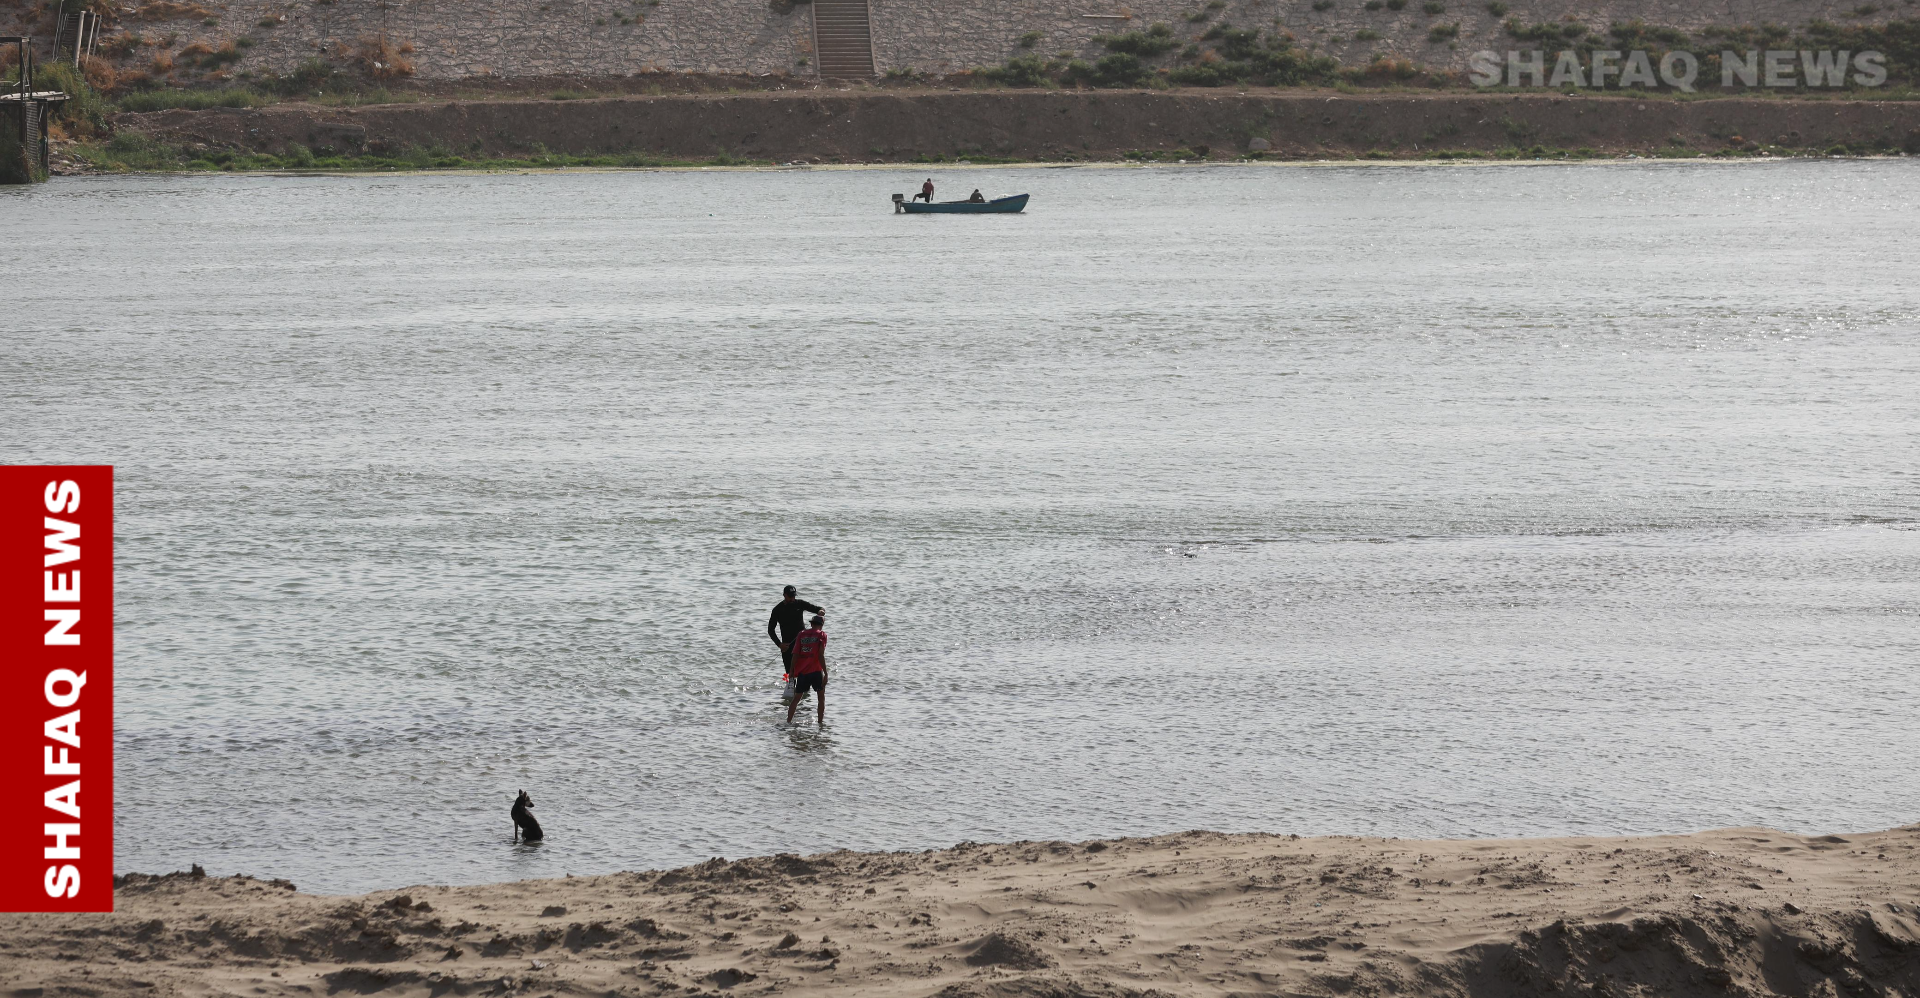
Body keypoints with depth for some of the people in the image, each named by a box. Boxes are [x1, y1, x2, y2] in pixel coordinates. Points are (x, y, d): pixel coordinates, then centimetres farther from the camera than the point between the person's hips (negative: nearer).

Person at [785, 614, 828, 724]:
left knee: (796, 698, 12)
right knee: (821, 697, 11)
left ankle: (788, 721, 8)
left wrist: (792, 672, 8)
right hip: (816, 671, -3)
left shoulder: (801, 635, 7)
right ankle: (820, 722, 5)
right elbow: (821, 656, -10)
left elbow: (795, 655, 3)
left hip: (802, 671, 3)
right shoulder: (821, 635, -1)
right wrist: (825, 673, -8)